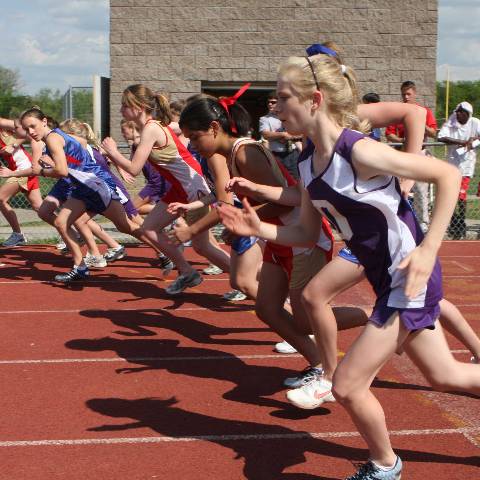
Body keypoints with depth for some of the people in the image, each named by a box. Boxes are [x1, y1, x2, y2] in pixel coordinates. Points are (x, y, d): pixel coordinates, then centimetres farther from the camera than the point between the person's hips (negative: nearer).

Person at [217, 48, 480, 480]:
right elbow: (308, 233, 8)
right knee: (445, 376, 21)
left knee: (347, 386, -4)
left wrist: (428, 250, -23)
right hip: (389, 281, 8)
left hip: (410, 279, -8)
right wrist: (260, 230, -9)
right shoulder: (309, 163, 1)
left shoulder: (359, 151, -24)